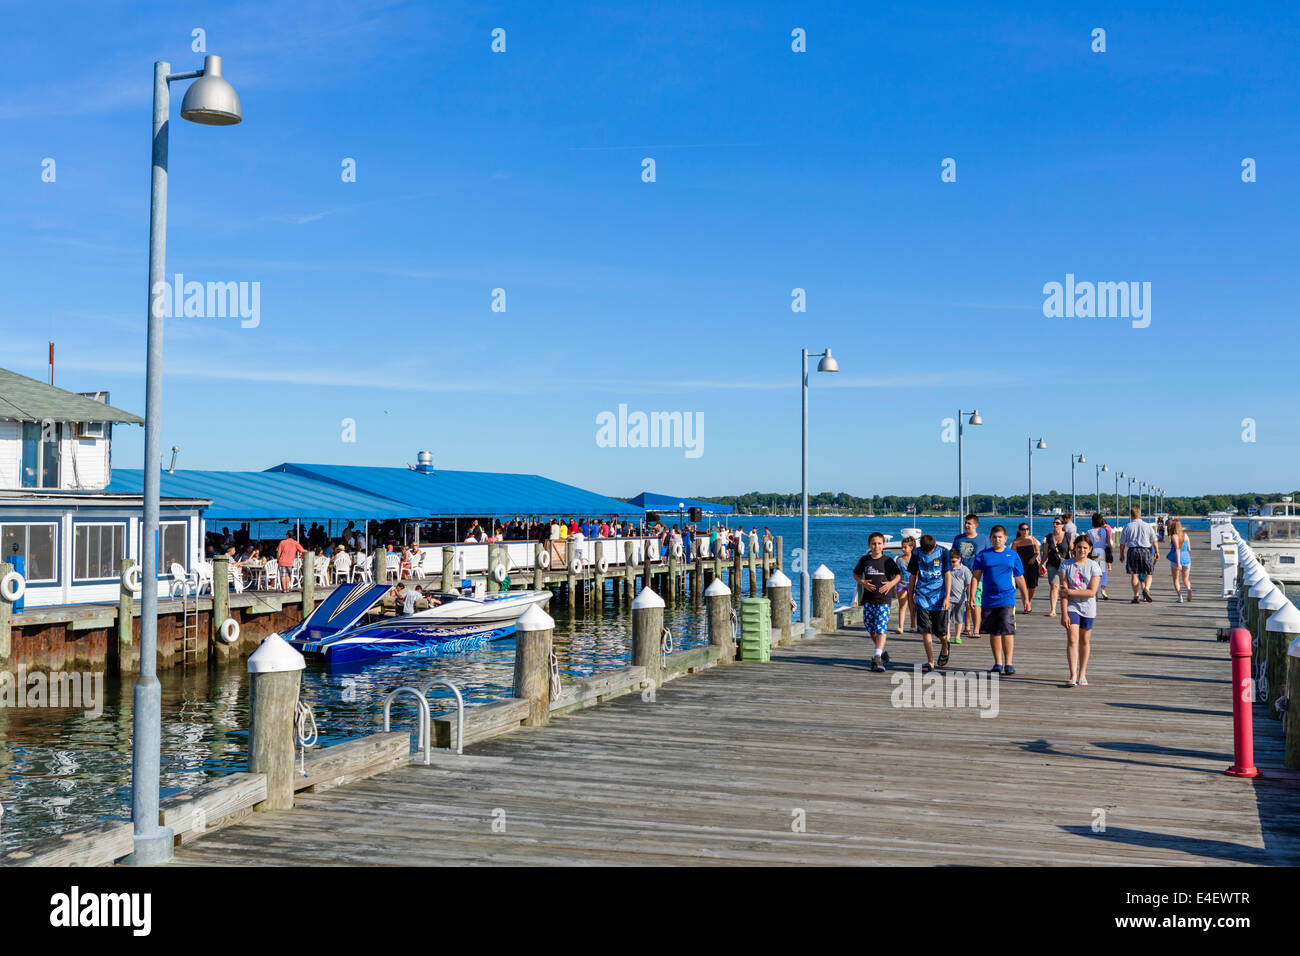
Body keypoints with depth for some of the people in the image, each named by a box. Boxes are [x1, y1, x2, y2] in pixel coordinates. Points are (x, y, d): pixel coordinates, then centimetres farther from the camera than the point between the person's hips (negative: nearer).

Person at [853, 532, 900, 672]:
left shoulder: (888, 561, -1)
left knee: (881, 629, -14)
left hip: (883, 599, -3)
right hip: (868, 599, 3)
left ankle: (877, 658, -19)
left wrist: (891, 583, -10)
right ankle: (883, 652, 31)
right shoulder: (864, 560, 5)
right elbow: (856, 574, 15)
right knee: (871, 629, 10)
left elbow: (898, 575, 9)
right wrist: (863, 582, -5)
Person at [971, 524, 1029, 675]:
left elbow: (1019, 579, 14)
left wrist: (1026, 598, 15)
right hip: (988, 599, 2)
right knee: (993, 632, 8)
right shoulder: (983, 555, 6)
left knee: (1007, 630, -13)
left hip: (1007, 598, -2)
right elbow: (976, 577, 3)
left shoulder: (1013, 555, 8)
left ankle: (1008, 663, -8)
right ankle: (998, 663, 18)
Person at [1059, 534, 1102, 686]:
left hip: (1087, 608, 1)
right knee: (1072, 640, -11)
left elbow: (1092, 592, -11)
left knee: (1085, 641, 9)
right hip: (1071, 607, 0)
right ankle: (1073, 675, -15)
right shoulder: (1066, 565, -1)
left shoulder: (1094, 566, -3)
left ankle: (1082, 674, 21)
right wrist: (1064, 613, -11)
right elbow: (1063, 592, -5)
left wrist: (1070, 591, -14)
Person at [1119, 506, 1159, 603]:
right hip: (1146, 551, 0)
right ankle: (1146, 589, -19)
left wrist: (1121, 554, 15)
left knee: (1135, 575, 4)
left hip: (1132, 551, 0)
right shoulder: (1147, 526, 4)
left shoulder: (1127, 527, 2)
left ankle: (1136, 596, 2)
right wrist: (1157, 552, 16)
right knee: (1148, 575, 7)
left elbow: (1122, 543, 4)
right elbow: (1154, 541, 6)